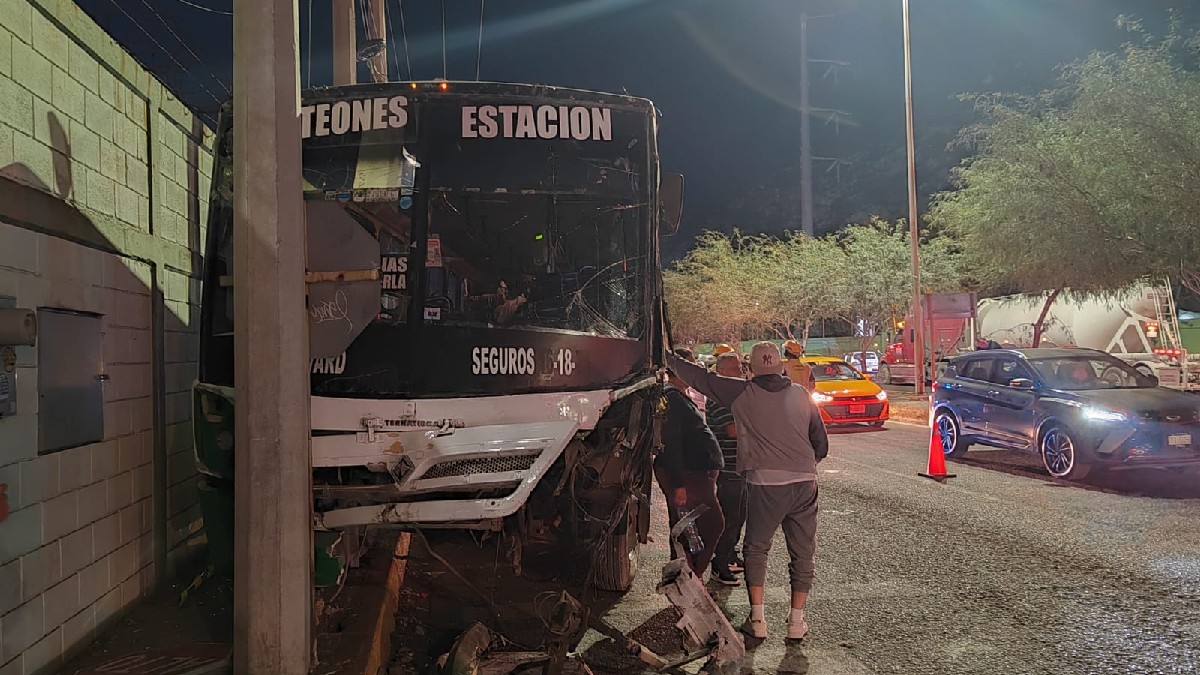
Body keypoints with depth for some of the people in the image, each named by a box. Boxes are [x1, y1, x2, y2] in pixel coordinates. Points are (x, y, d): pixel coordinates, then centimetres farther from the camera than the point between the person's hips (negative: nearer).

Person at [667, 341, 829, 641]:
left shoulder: (742, 393, -1)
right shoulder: (801, 395, 8)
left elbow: (699, 377, 6)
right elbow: (821, 443, 14)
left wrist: (667, 358, 19)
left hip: (766, 483, -2)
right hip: (805, 482, 3)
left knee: (756, 548, 13)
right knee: (803, 552, 13)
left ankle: (757, 619, 10)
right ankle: (797, 621, 16)